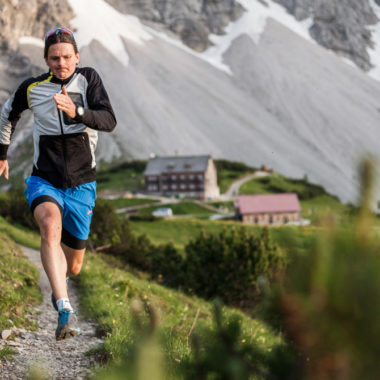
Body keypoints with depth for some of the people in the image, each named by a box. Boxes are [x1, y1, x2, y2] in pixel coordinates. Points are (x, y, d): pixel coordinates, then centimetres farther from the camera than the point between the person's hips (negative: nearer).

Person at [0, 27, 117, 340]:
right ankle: (65, 310, -40)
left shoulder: (89, 79, -6)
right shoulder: (32, 88, -3)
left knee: (73, 267, 10)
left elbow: (109, 121, -19)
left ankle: (59, 284, 49)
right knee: (51, 226, -36)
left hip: (81, 186, 1)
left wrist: (76, 112, -36)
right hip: (44, 182, 0)